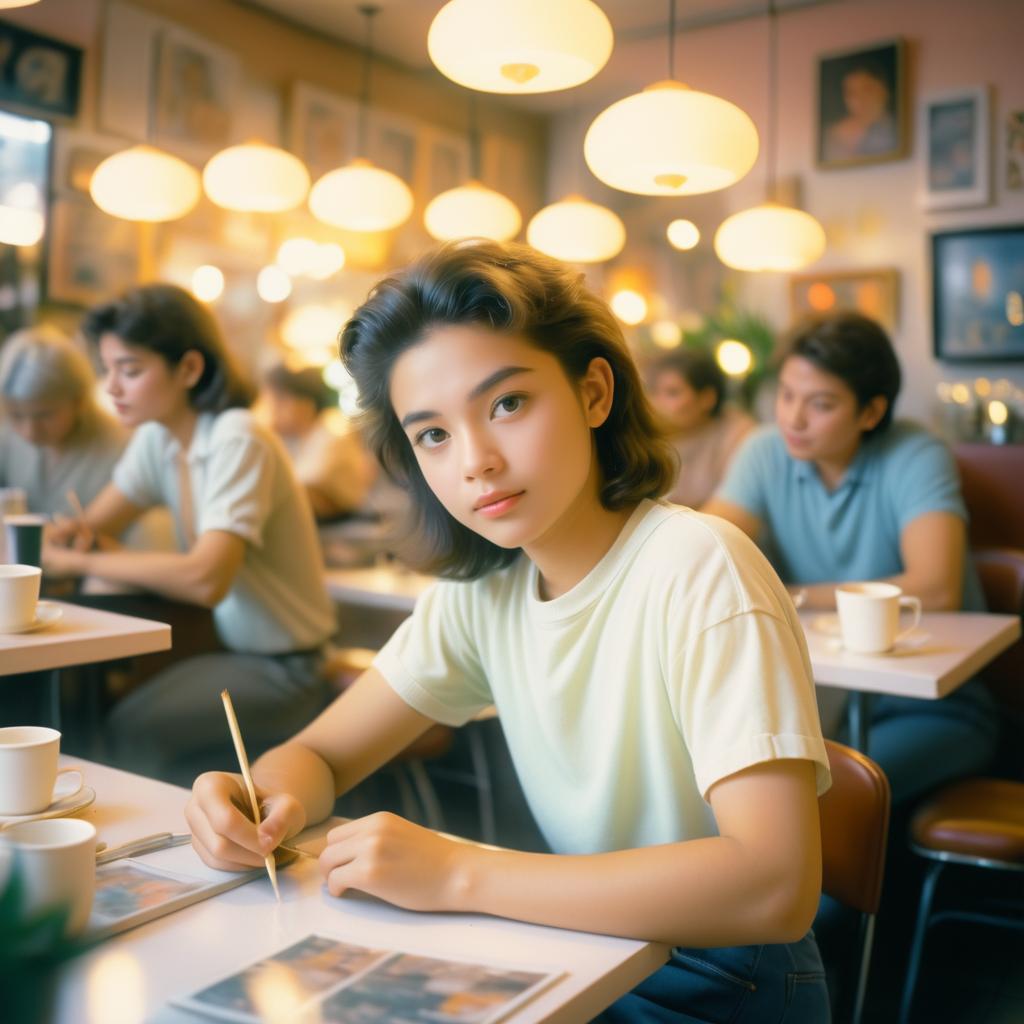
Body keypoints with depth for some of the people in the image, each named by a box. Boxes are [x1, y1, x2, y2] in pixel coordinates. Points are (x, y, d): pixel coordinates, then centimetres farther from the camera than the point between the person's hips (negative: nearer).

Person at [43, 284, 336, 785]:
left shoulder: (238, 441, -20)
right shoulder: (158, 437, 4)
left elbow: (205, 579, -31)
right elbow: (89, 528, 3)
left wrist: (82, 561, -22)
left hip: (282, 668, -7)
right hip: (225, 644, 7)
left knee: (136, 728, -25)